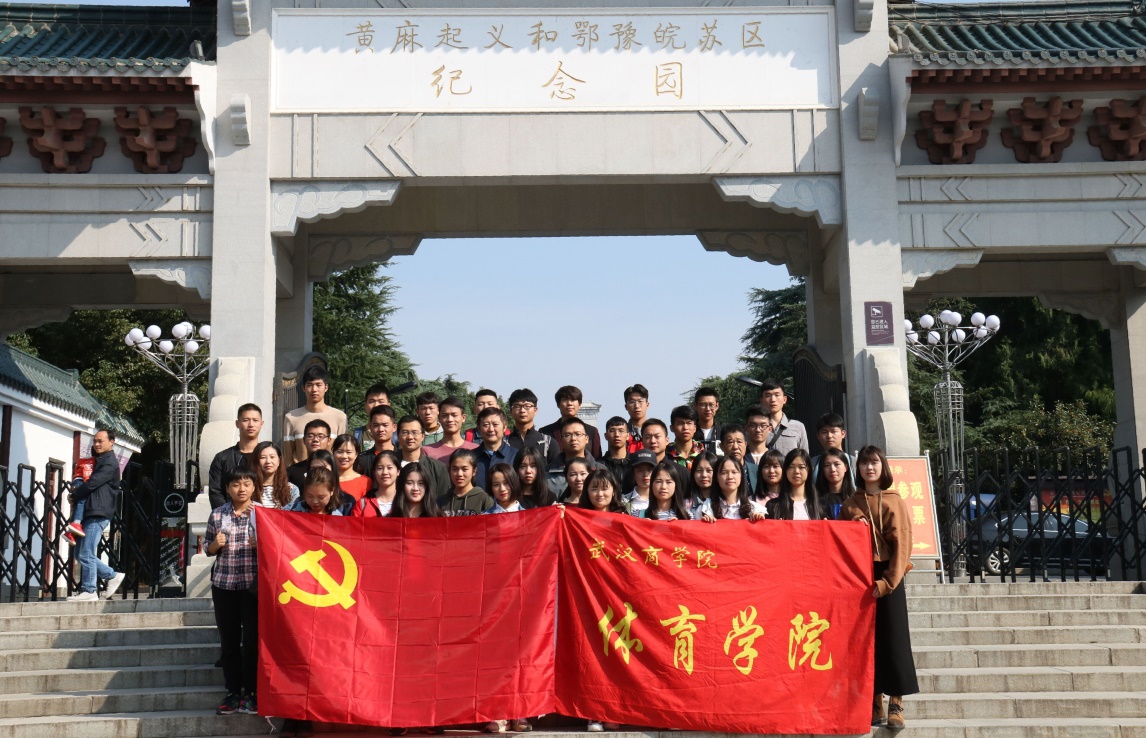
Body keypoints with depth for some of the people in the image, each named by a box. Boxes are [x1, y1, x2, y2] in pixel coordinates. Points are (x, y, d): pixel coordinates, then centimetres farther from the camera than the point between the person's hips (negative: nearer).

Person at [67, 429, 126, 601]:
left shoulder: (110, 463, -7)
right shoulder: (97, 460, 24)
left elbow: (93, 483, -15)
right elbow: (88, 481, 27)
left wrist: (74, 495, -2)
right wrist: (76, 494, 7)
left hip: (98, 514, -10)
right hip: (88, 513, 10)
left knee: (86, 554, -10)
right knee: (80, 554, 10)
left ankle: (89, 591, -5)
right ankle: (113, 576, 17)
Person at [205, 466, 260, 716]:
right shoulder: (217, 515, 6)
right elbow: (208, 550, 14)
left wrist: (260, 543, -17)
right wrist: (215, 544, -7)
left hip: (253, 585, -2)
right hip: (224, 584, 2)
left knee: (252, 639, 0)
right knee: (229, 640, 8)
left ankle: (250, 693, 9)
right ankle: (232, 692, 18)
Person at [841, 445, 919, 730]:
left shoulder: (895, 501, 1)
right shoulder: (850, 505, 9)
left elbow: (901, 544, -7)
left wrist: (888, 581, -16)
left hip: (888, 576, -2)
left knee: (892, 638, -3)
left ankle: (896, 704, 2)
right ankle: (875, 703, 9)